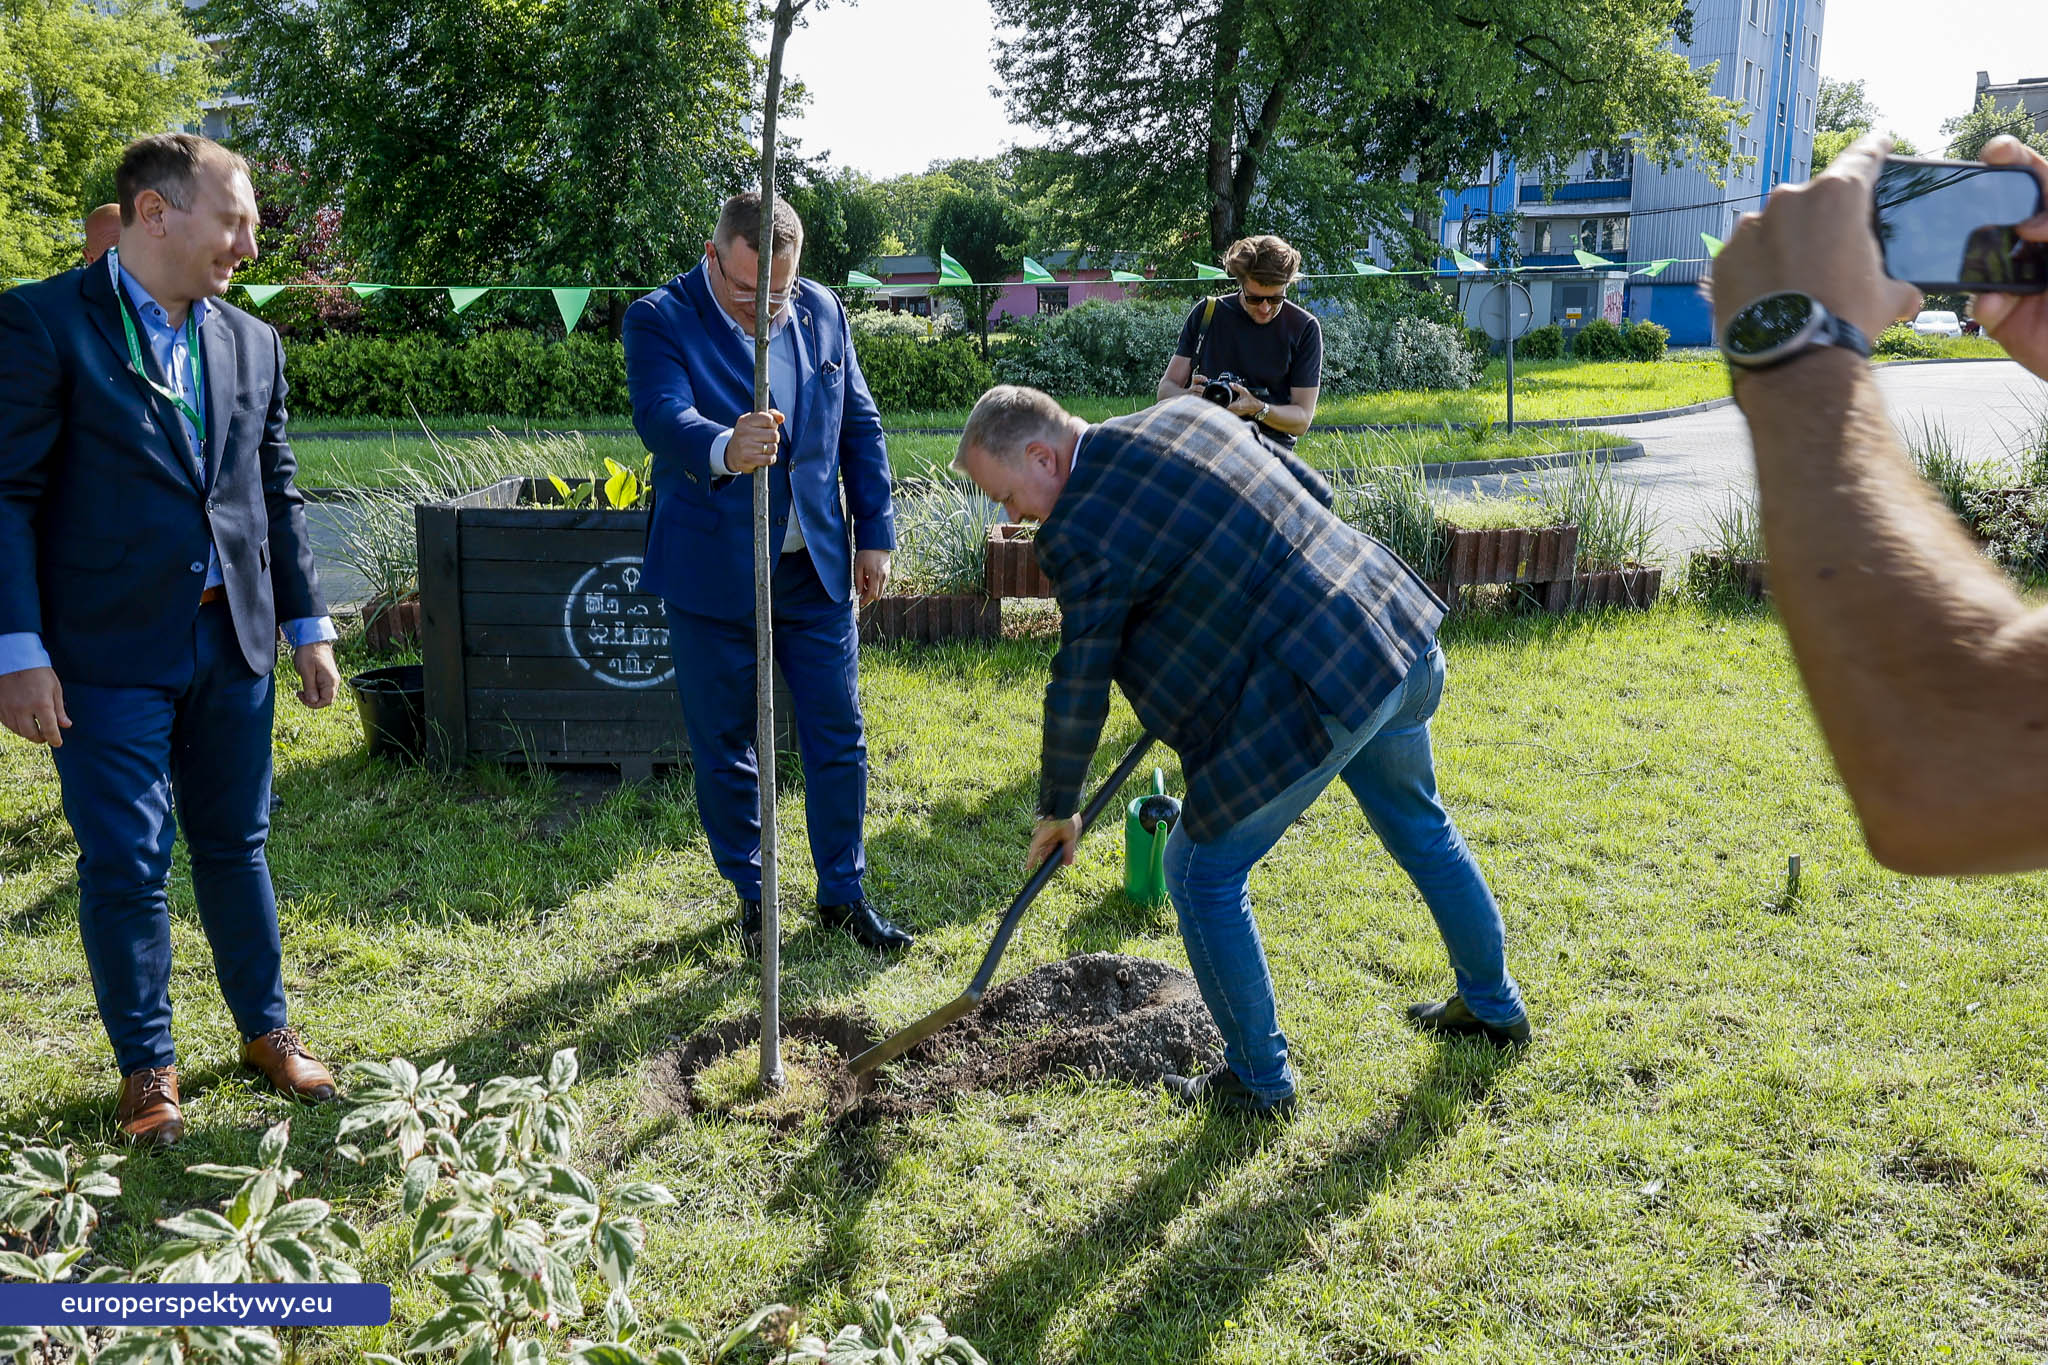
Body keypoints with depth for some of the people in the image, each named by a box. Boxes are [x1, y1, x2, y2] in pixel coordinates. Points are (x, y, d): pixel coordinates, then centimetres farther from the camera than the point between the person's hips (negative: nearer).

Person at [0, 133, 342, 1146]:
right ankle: (146, 1065, 21)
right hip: (108, 651, -4)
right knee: (125, 866, 3)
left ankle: (266, 1029, 29)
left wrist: (307, 623, 12)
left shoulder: (253, 345, 10)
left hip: (233, 643, 5)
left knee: (236, 845, 14)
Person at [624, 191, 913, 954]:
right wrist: (723, 449, -49)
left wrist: (874, 533, 8)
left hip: (817, 568, 4)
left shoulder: (822, 311, 4)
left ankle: (844, 893, 24)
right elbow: (662, 417, -27)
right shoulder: (658, 321, -10)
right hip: (714, 572, -3)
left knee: (839, 737, 8)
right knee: (724, 748, 7)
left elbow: (860, 426, 12)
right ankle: (752, 897, 26)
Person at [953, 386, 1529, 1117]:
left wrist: (1057, 811, 7)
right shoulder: (1185, 414, 8)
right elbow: (1313, 490, 18)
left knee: (1203, 873, 7)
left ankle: (1260, 1079, 21)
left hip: (1315, 694, -9)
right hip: (1402, 633, 9)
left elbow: (1079, 690, -7)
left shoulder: (1083, 533, -15)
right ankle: (1492, 1004, 49)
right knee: (1419, 827, 30)